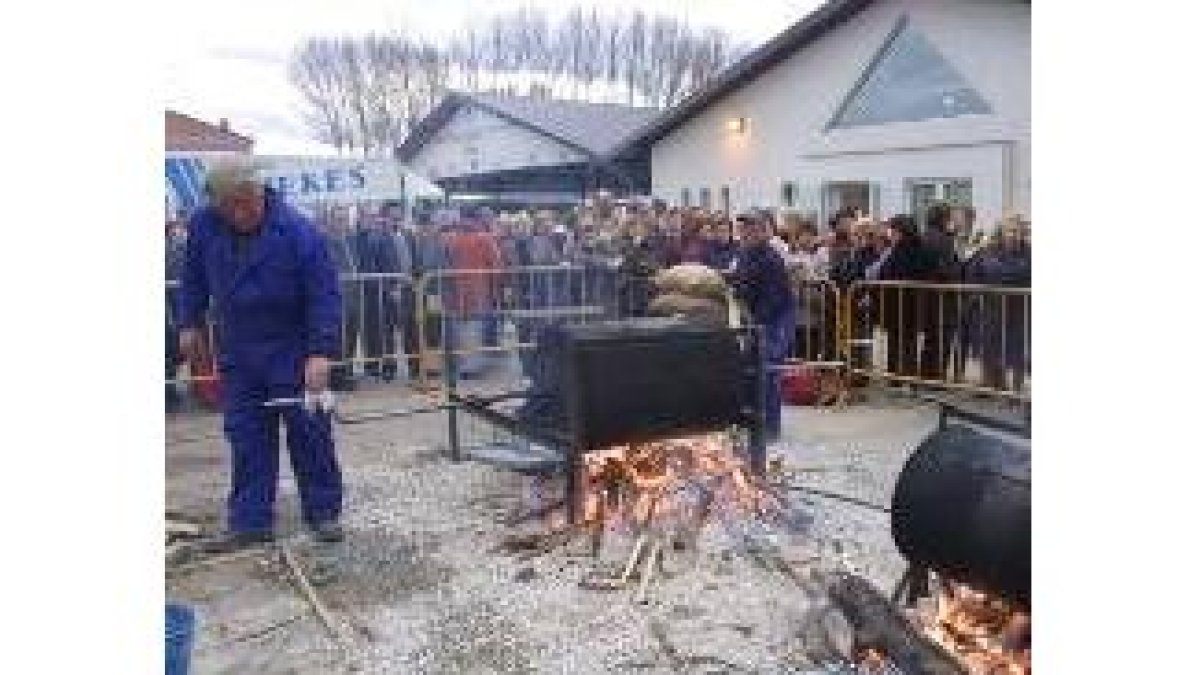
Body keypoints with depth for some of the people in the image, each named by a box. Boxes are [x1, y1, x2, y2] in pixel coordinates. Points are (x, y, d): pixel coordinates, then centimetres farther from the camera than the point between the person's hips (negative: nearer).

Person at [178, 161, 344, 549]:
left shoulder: (296, 232, -20)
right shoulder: (203, 226, -4)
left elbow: (325, 295, -19)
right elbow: (194, 277, 14)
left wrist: (321, 353, -24)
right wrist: (190, 323, 15)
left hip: (293, 351, -4)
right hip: (237, 352, 5)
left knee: (308, 431, 3)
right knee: (246, 437, 8)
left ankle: (324, 513, 16)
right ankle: (251, 521, 17)